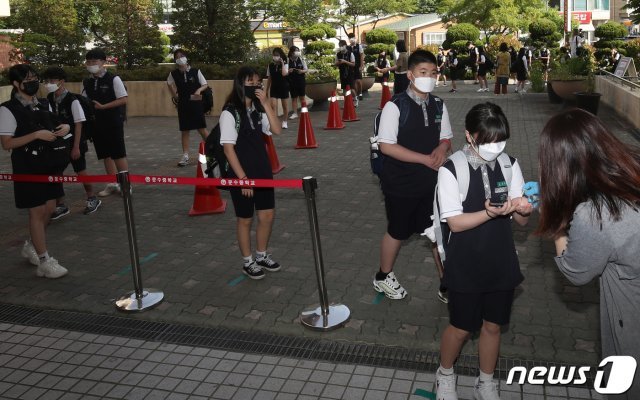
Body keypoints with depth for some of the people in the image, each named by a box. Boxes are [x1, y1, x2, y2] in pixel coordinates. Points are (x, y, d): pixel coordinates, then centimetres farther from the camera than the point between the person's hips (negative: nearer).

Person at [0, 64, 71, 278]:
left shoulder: (43, 105, 9)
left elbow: (51, 129, 21)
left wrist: (64, 128, -2)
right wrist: (37, 135, -23)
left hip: (49, 162, 7)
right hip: (27, 166, -7)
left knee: (49, 208, 12)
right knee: (37, 211, -1)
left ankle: (31, 246, 35)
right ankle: (44, 260, 9)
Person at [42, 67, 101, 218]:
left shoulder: (72, 100, -17)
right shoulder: (49, 99, -1)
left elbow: (78, 124, -16)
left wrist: (76, 147, -16)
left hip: (74, 142, -5)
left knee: (80, 172, 5)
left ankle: (92, 199, 27)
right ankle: (60, 205, 17)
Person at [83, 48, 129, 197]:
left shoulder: (113, 79, -8)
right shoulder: (86, 82, 7)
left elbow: (123, 100, -12)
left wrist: (103, 106, -16)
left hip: (113, 122, -5)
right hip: (96, 123, 5)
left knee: (119, 154, -1)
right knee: (105, 155, 10)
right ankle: (112, 184, 19)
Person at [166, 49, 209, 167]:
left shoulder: (195, 71, -7)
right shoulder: (173, 74, 0)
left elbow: (205, 85, 1)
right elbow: (169, 84, 21)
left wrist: (199, 90, -18)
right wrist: (174, 95, 11)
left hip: (196, 103, -2)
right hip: (183, 104, 2)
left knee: (202, 129, -3)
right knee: (184, 131, 4)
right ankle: (185, 156, 8)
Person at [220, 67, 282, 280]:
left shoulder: (258, 109, 5)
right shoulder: (230, 113, -14)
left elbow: (276, 130, -8)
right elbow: (228, 148, -16)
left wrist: (266, 104, -15)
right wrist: (243, 178, -18)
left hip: (263, 171, 6)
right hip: (241, 175, -6)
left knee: (267, 215, 13)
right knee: (245, 219, 8)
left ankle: (262, 256, 33)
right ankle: (248, 262, 26)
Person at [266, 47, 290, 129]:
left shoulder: (285, 64, -6)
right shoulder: (270, 65, 2)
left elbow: (284, 74, -26)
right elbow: (269, 78, 8)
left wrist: (282, 63, -21)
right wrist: (267, 90, 9)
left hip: (283, 87, -2)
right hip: (274, 87, 2)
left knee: (285, 105, 10)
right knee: (273, 105, -11)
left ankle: (284, 122, 25)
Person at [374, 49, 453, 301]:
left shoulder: (438, 106, 2)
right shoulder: (395, 106, -15)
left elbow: (446, 138, 11)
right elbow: (386, 146, -19)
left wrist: (442, 148, -14)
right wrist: (426, 159, -21)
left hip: (432, 182, 4)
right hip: (401, 183, -4)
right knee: (398, 232, 13)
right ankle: (384, 277, 38)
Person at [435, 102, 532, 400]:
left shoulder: (510, 165, -4)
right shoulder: (451, 170, -16)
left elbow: (521, 221, -1)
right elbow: (456, 223, -17)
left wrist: (522, 209, -25)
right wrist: (490, 213, -33)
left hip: (501, 263, 4)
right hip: (465, 266, -3)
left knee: (492, 325, 17)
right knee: (461, 328, 12)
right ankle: (445, 375, 41)